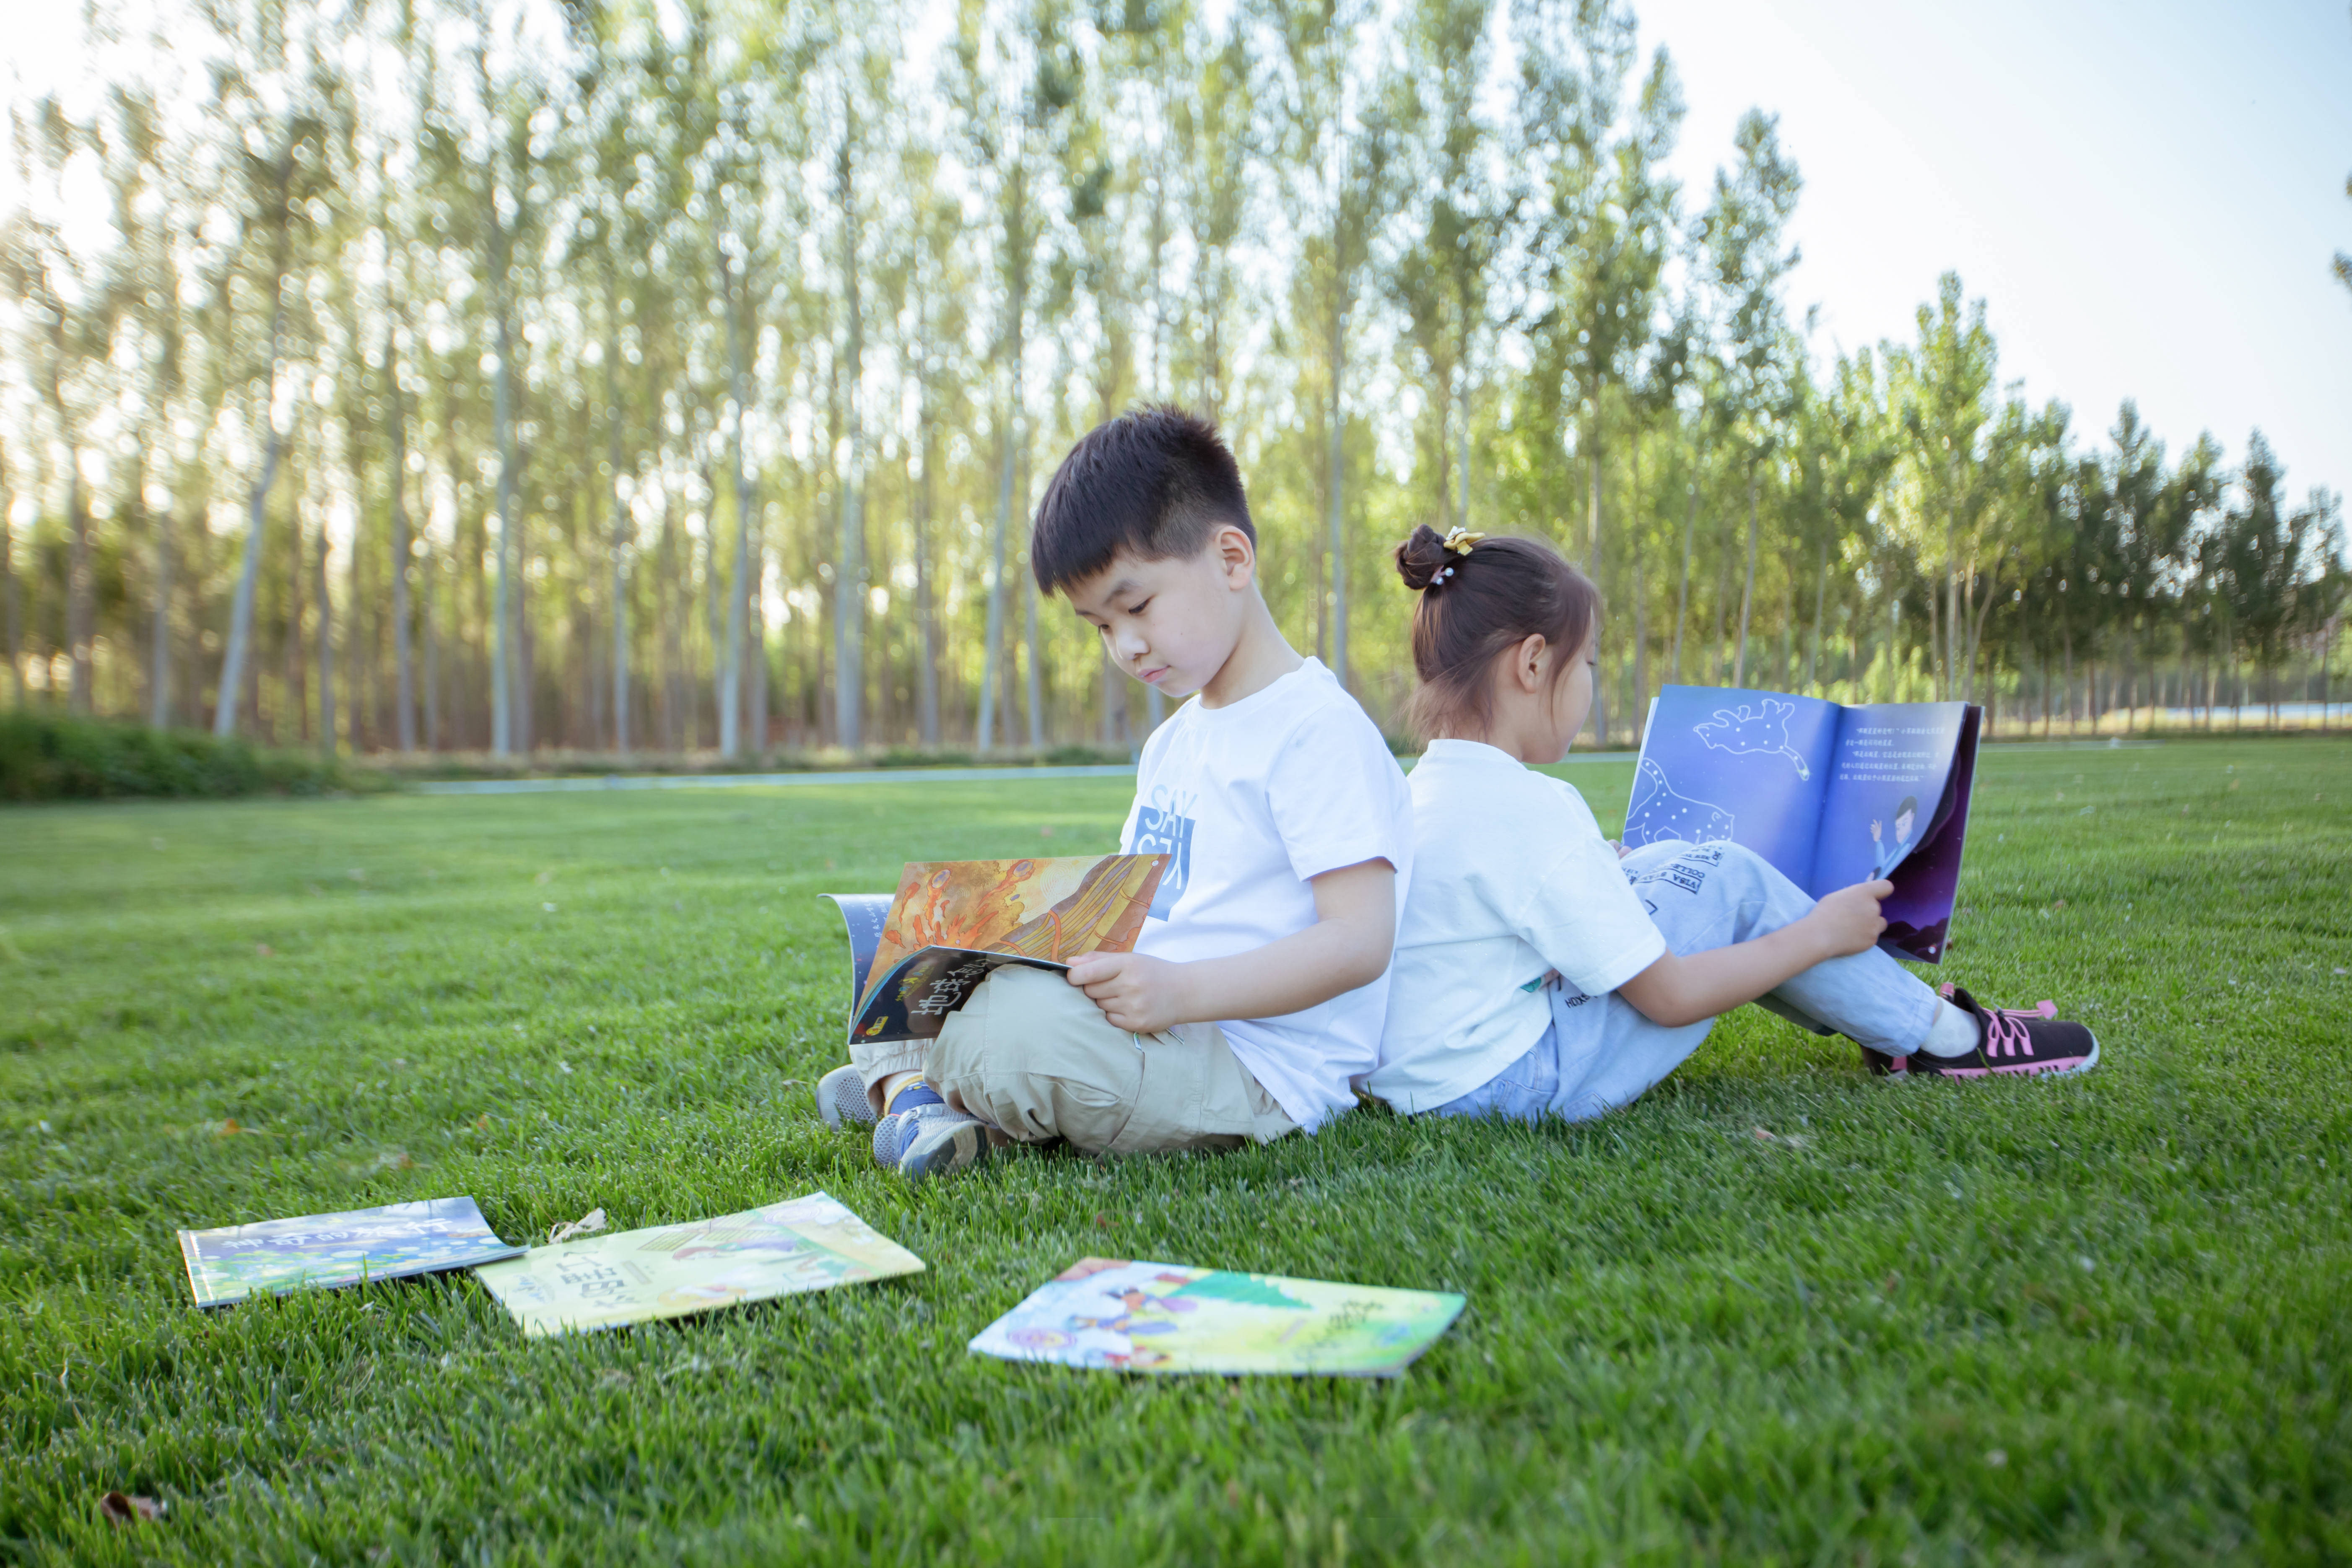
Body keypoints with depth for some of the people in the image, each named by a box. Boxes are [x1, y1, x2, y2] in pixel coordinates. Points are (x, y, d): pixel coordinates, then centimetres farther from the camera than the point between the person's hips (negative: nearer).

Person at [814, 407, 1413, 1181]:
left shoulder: (1320, 730, -14)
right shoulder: (1172, 741, 16)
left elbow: (1359, 941, -21)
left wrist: (1179, 991, -31)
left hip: (1254, 1067, -9)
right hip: (1160, 1024, 10)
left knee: (1013, 1024, -32)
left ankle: (923, 1089, -3)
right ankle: (905, 1081, -8)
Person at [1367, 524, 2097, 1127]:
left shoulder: (1429, 787, 7)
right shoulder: (1532, 811, -22)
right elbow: (1670, 997, -16)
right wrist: (1819, 934, -4)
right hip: (1506, 1083, -9)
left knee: (1672, 863, 15)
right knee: (1728, 881, -4)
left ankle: (1879, 1008, 24)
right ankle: (1939, 1036, 13)